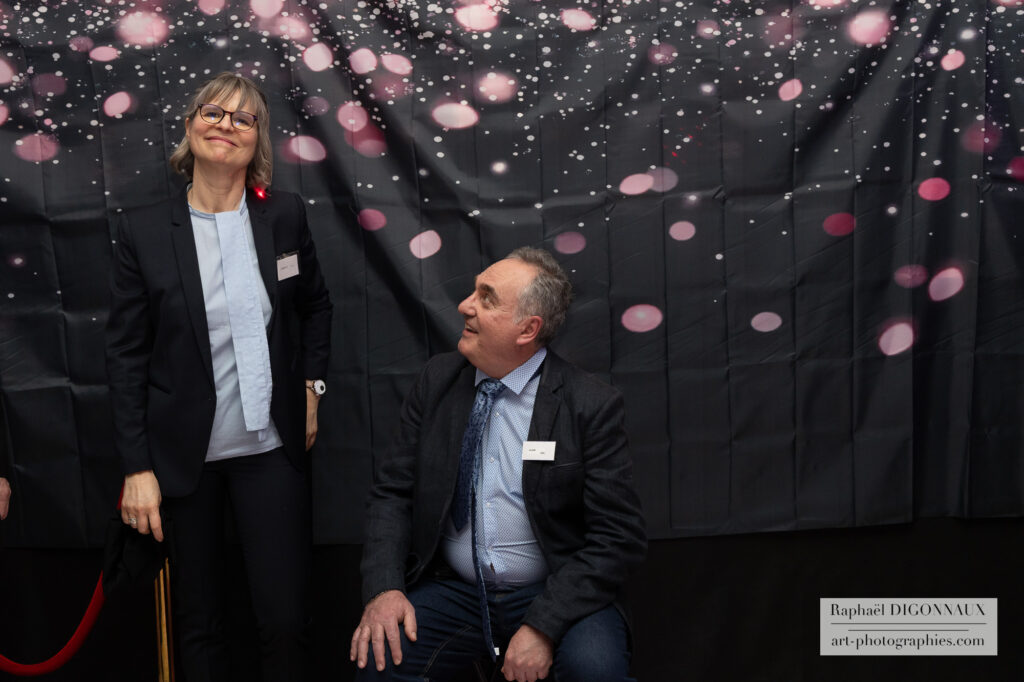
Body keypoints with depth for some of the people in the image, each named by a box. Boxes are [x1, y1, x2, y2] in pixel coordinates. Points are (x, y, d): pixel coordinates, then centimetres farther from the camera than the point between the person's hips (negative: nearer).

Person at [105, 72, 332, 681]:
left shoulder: (286, 215, 1)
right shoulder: (144, 230, -3)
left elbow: (316, 306, 17)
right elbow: (127, 354, -3)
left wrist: (311, 385, 7)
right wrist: (137, 466, -6)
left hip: (273, 448, 1)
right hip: (182, 454, 0)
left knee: (288, 619, 0)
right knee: (199, 622, 11)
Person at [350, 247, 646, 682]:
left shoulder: (591, 407, -9)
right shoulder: (436, 381, 3)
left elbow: (619, 537, -11)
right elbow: (392, 491, 4)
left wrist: (543, 626, -21)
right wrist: (384, 588, -13)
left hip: (552, 596, -2)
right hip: (452, 592, 3)